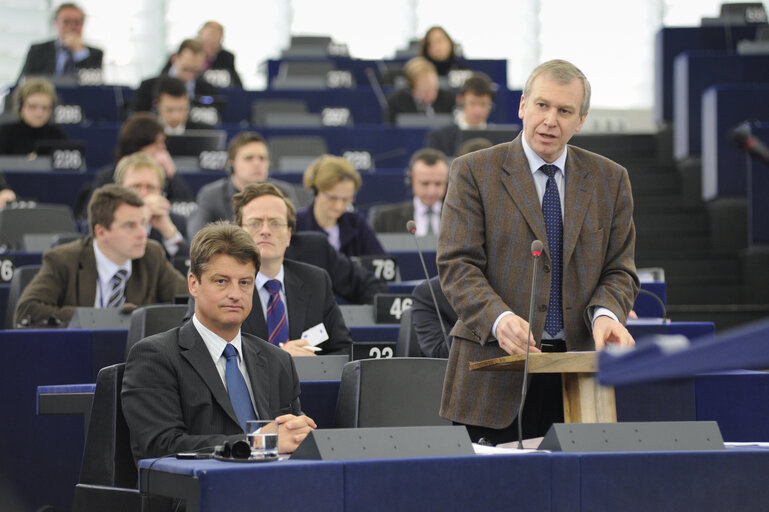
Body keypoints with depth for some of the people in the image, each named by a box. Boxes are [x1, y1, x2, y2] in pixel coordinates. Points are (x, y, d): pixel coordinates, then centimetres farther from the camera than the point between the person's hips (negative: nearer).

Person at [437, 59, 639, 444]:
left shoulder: (610, 179, 12)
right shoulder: (474, 171, 3)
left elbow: (619, 270, 12)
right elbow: (457, 265, -5)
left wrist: (606, 314, -11)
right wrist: (499, 319, -23)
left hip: (579, 368, 3)